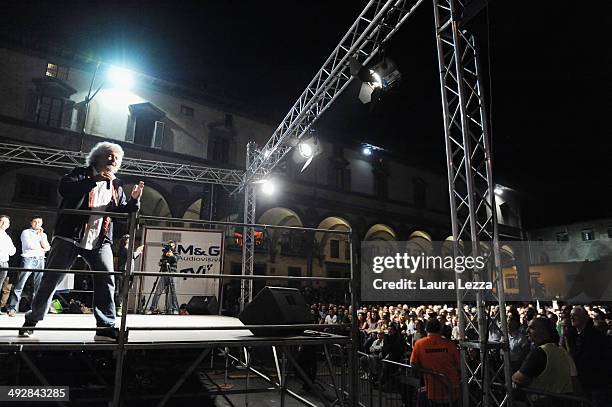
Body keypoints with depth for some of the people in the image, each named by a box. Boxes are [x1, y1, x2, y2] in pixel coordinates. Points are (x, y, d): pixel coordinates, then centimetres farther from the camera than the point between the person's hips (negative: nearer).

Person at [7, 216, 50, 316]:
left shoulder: (43, 235, 20)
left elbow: (47, 248, 5)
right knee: (19, 284, -10)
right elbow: (30, 245, -8)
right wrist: (42, 249, 4)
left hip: (40, 260, 4)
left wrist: (41, 234, 3)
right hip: (28, 259, -4)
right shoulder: (26, 232, 7)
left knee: (38, 287, 1)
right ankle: (12, 308, -10)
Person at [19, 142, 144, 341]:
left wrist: (134, 200, -4)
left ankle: (106, 327, -3)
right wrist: (96, 179, -20)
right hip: (69, 237, -2)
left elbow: (122, 213, 14)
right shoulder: (81, 174, 5)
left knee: (107, 281, -7)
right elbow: (64, 187, -15)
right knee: (50, 280, 7)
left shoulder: (117, 186, 16)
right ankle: (31, 321, 26)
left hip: (100, 242, 3)